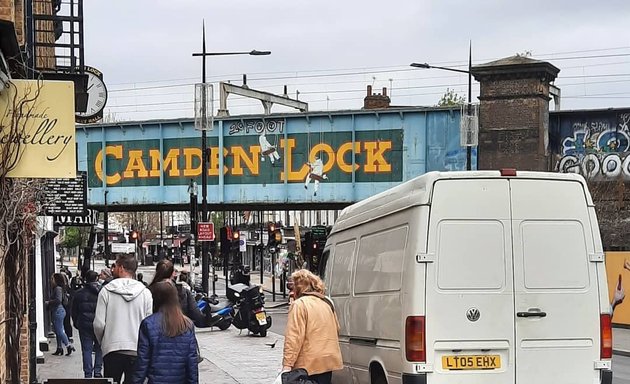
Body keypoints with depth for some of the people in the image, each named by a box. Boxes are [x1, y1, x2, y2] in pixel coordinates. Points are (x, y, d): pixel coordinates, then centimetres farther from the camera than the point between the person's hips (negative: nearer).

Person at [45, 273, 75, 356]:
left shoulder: (58, 288, -14)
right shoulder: (56, 288, 14)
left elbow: (58, 300, -26)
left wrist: (48, 302, -15)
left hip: (58, 311, -10)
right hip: (57, 311, 10)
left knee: (59, 331, -8)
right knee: (58, 331, 12)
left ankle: (69, 346, -6)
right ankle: (59, 349, 16)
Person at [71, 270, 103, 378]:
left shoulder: (79, 293, 0)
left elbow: (74, 311, 6)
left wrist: (76, 323, 18)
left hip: (85, 326, 0)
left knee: (87, 350, 4)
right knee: (99, 349, 12)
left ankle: (88, 373, 1)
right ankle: (97, 371, 7)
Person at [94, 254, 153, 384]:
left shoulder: (106, 291, -4)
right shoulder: (145, 292, 0)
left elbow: (99, 324, -5)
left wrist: (102, 342, 14)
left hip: (112, 350, -1)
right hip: (136, 350, 1)